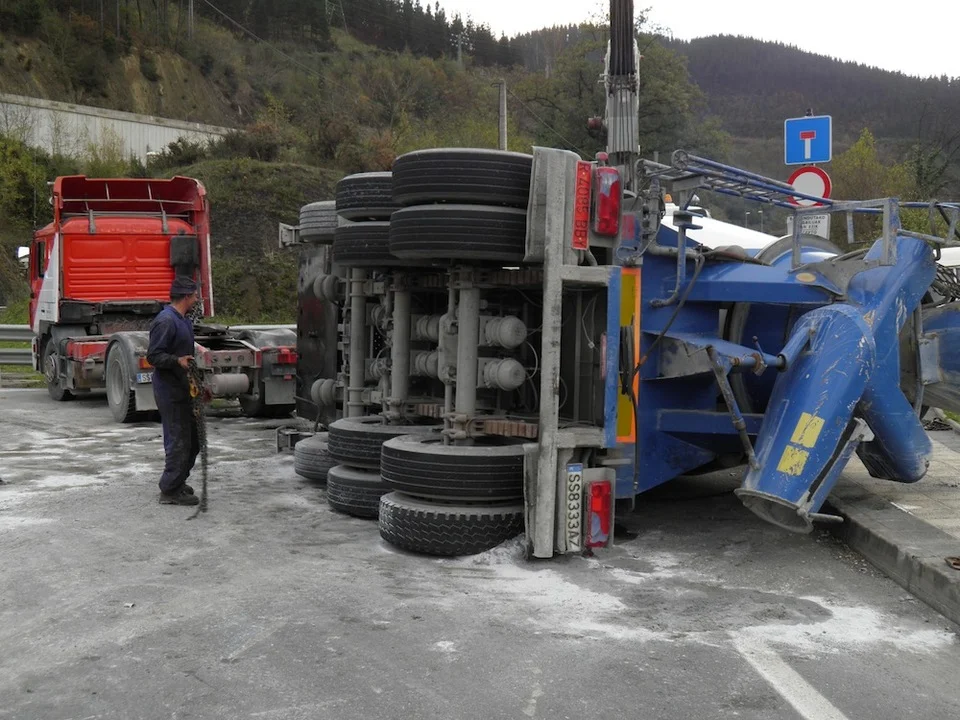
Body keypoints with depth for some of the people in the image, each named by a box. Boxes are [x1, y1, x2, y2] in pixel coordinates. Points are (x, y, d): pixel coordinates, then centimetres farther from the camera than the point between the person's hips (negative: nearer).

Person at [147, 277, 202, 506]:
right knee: (178, 441, -5)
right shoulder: (165, 321, -17)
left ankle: (177, 482, 29)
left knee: (192, 439, 16)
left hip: (182, 390, 10)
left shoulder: (184, 321, 15)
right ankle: (170, 491, 5)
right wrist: (178, 360, -33)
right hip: (170, 392, -10)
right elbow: (154, 356, -20)